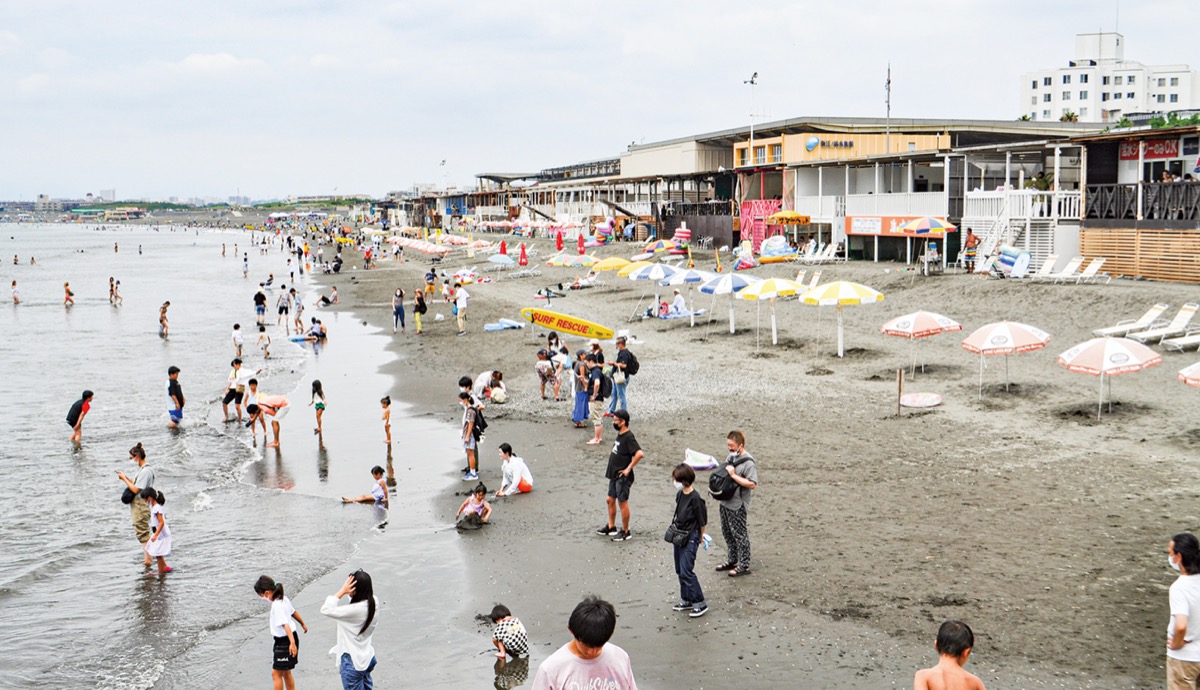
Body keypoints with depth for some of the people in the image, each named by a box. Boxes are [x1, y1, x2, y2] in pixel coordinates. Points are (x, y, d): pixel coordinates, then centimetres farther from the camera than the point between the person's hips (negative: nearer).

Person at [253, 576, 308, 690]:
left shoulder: (277, 606, -24)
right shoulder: (284, 599, 4)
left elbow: (286, 625, -34)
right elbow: (294, 612, 20)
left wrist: (292, 643, -42)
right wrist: (303, 624, 36)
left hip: (284, 642, -9)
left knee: (276, 674, 1)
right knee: (286, 673, 18)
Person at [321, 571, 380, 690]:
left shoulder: (355, 610, -30)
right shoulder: (372, 603, -7)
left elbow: (325, 610, -27)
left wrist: (342, 592, -23)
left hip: (353, 662, -8)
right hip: (366, 658, 8)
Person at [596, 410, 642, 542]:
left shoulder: (628, 437, -21)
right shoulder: (620, 435, 8)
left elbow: (639, 454, -32)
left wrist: (628, 469, -24)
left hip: (623, 477, -9)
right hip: (614, 474, 9)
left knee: (622, 503, 0)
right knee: (611, 500, 17)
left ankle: (626, 532, 12)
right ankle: (611, 527, 30)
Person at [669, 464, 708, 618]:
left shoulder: (695, 498, -21)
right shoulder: (680, 494, 3)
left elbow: (702, 521, -12)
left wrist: (700, 538, -2)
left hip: (691, 537, -9)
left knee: (686, 571, -10)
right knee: (680, 570, 14)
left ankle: (700, 604, -1)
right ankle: (686, 600, 27)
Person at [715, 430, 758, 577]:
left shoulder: (748, 462, -20)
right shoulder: (731, 457, 7)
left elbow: (752, 484, -26)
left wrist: (734, 475, -26)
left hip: (737, 506, -9)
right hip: (725, 502, 9)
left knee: (740, 535, 2)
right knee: (727, 533, 18)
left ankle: (744, 566, 12)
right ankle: (732, 560, 33)